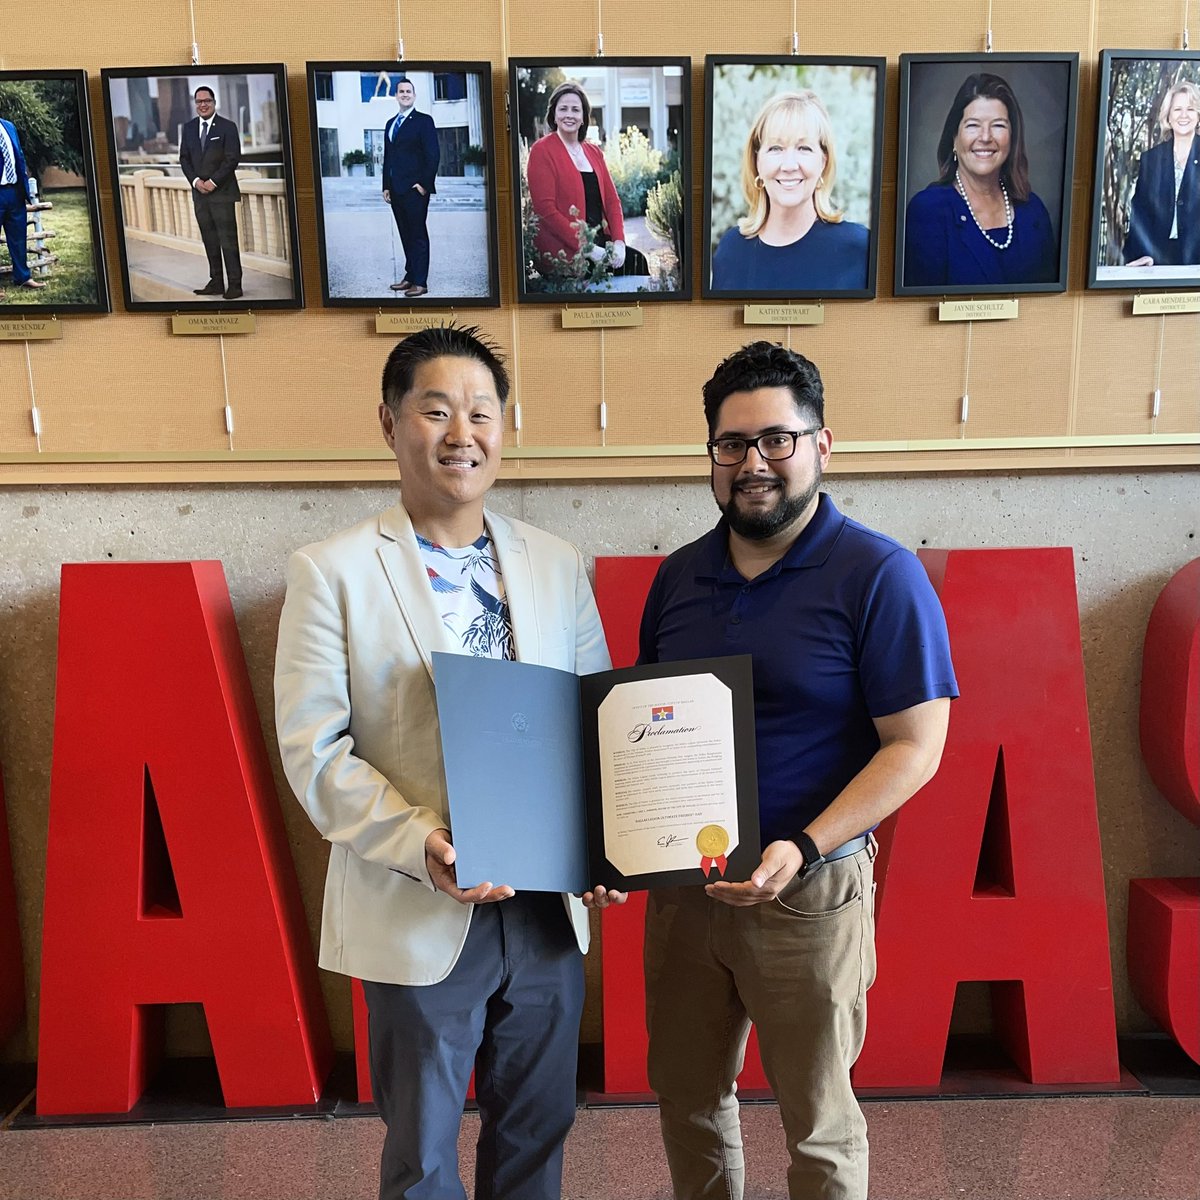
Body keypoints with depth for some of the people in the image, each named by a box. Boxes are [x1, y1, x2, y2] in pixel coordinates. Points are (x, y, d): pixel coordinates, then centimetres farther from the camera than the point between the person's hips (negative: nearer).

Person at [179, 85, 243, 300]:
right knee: (209, 240, 6)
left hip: (222, 192, -5)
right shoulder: (189, 127, 12)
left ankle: (234, 285, -4)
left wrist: (213, 181, -13)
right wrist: (195, 181, -5)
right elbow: (184, 158, 12)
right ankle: (216, 282, 10)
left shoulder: (227, 127, -3)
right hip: (199, 192, 5)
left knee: (228, 240, -7)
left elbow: (233, 158, -8)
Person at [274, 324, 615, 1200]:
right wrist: (420, 844, -23)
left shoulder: (557, 567, 4)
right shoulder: (333, 572, -7)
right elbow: (315, 750, -11)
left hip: (547, 906, 4)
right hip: (419, 917, -3)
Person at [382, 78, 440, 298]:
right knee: (406, 236, 10)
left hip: (415, 188, -7)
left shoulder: (424, 121, -3)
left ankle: (420, 282, 0)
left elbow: (433, 155, -9)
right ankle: (410, 277, 16)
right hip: (396, 189, 7)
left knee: (418, 236, -3)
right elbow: (387, 156, 20)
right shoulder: (391, 123, 18)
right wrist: (386, 186, 12)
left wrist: (425, 184, -14)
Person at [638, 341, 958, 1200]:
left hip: (809, 895, -5)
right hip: (681, 883, 5)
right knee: (687, 1099, 21)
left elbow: (915, 747, -13)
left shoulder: (879, 574, -12)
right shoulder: (678, 576, 5)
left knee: (818, 1123, 14)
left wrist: (802, 851, -23)